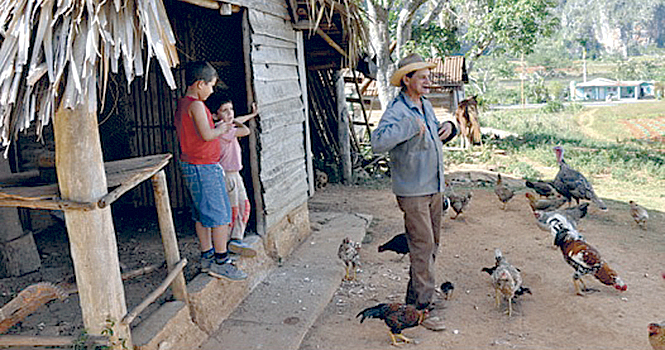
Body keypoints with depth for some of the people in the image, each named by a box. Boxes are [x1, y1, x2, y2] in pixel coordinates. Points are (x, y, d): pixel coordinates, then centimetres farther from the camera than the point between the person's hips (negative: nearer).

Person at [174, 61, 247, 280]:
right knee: (220, 215, -3)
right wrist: (220, 130, -6)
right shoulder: (196, 105, -17)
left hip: (189, 165, 10)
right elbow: (206, 134, -25)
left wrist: (217, 129, 13)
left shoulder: (182, 104, 13)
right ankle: (221, 262, 3)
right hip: (205, 166, -10)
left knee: (201, 215, 14)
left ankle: (207, 257, 23)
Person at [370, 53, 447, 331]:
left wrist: (445, 130, 12)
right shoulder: (397, 110, -16)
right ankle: (424, 308, 5)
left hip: (434, 188, 9)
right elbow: (378, 142, -34)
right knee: (422, 247, -6)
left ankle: (414, 298, 30)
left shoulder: (426, 105, 11)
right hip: (413, 191, -9)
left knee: (431, 245, 15)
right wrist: (410, 126, -32)